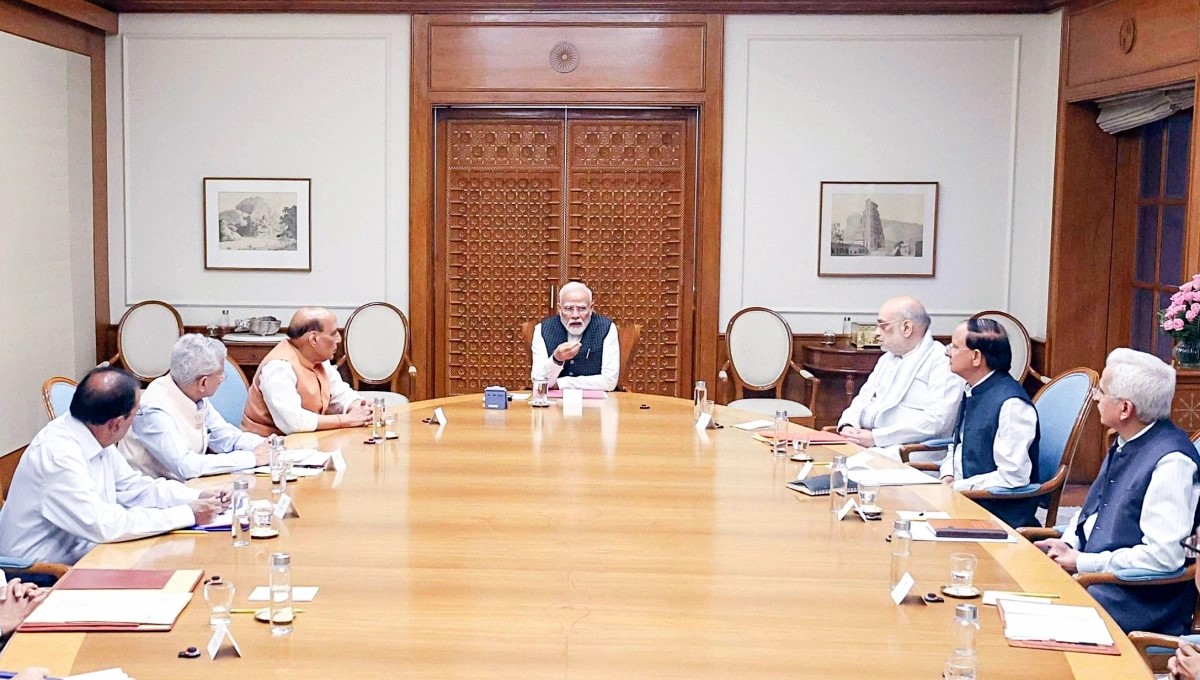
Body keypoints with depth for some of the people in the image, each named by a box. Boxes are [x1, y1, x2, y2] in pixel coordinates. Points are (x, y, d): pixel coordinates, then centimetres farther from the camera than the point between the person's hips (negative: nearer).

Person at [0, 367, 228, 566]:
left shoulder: (93, 435, 0)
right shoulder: (58, 453, -25)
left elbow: (134, 488, 12)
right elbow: (103, 525, -28)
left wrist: (197, 497, -2)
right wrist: (189, 514, -23)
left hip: (79, 556, 8)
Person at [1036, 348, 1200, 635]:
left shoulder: (1171, 461, -20)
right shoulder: (1125, 443, 7)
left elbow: (1164, 555, -24)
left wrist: (1081, 562, -17)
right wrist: (1067, 544, 1)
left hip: (1141, 600, -9)